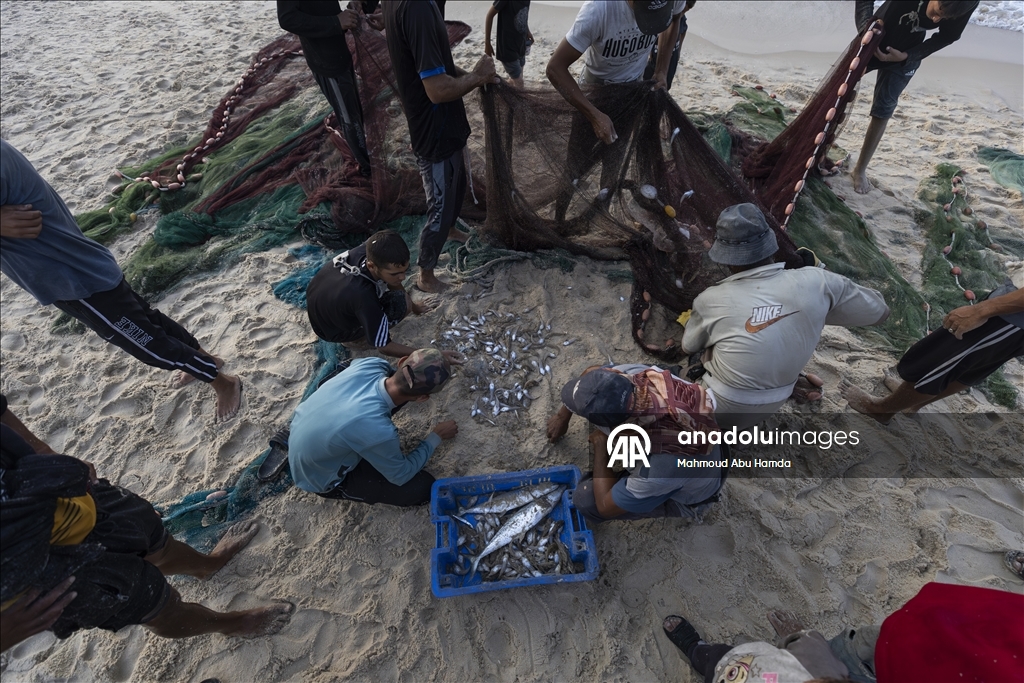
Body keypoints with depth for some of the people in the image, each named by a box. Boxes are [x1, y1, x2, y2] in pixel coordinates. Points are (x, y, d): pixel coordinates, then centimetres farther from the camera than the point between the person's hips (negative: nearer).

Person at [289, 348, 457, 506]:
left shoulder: (372, 364, -24)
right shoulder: (378, 431, -40)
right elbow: (401, 475, -17)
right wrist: (437, 436, -5)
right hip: (320, 477, -6)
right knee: (424, 486, -10)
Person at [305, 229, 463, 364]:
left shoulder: (368, 251, -24)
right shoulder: (363, 296, -42)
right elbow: (383, 346, -31)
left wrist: (414, 306, 6)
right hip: (333, 329, -6)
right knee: (401, 302, -24)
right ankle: (352, 336, -2)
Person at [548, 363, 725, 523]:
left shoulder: (661, 469, -46)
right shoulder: (644, 374, -33)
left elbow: (605, 507, -25)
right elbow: (593, 373, -10)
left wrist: (600, 445, -19)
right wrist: (562, 416, 2)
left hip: (685, 500, -5)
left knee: (585, 497, -15)